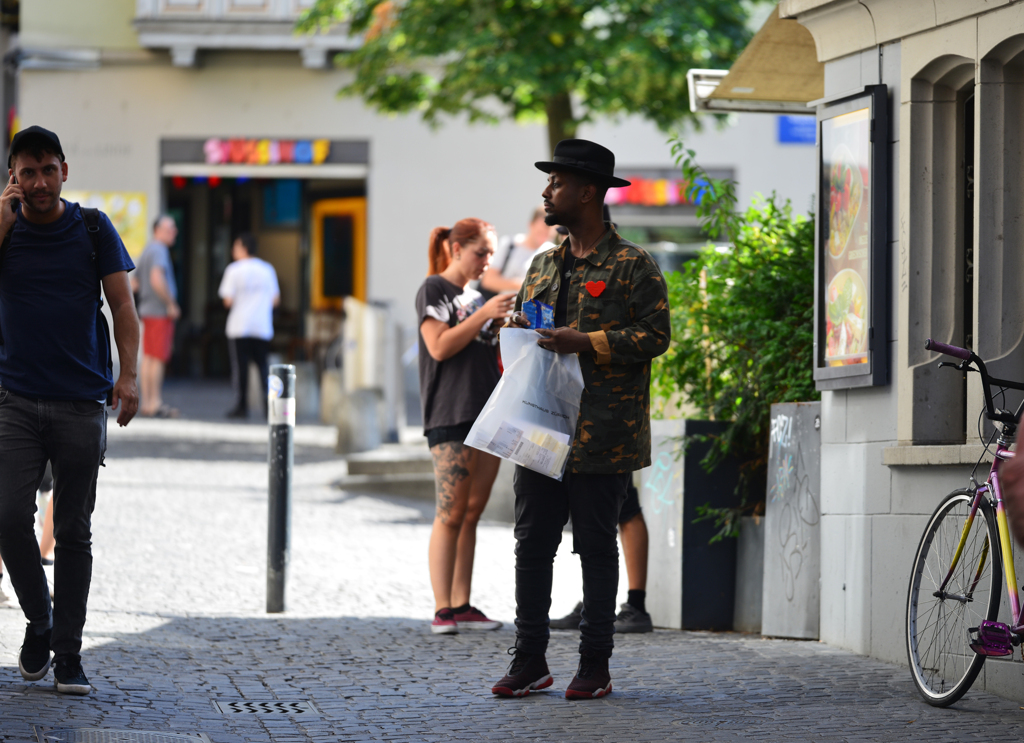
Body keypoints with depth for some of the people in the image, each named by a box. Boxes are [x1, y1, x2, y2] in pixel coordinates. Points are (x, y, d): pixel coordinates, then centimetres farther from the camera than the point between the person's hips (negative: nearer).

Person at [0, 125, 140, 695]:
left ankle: (68, 652, 8)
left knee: (74, 530, 2)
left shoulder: (93, 229, 5)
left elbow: (123, 305, 4)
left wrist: (129, 376, -8)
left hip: (82, 402, 0)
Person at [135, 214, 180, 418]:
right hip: (160, 312, -10)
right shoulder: (159, 250, -14)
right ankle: (155, 403, -8)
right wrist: (171, 304, -18)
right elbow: (157, 280, -26)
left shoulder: (147, 251, 18)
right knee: (158, 358, -8)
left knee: (148, 358, 8)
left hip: (146, 310, 10)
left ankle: (147, 403, 9)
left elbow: (137, 281, 26)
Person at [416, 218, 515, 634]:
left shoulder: (476, 297, 21)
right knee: (451, 514, -10)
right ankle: (442, 610, -11)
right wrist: (484, 315, -14)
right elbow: (440, 347, -13)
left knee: (472, 514, 5)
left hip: (487, 414, 7)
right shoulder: (434, 290, 0)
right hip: (450, 417, -7)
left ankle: (462, 605, 6)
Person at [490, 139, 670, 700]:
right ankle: (529, 660, 9)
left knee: (596, 546, 0)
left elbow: (655, 335, -9)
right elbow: (520, 321, 28)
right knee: (531, 544, 3)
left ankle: (595, 665, 7)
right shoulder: (544, 265, 18)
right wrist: (518, 329, 3)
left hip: (600, 437, -6)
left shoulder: (633, 266, -2)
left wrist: (586, 343, -17)